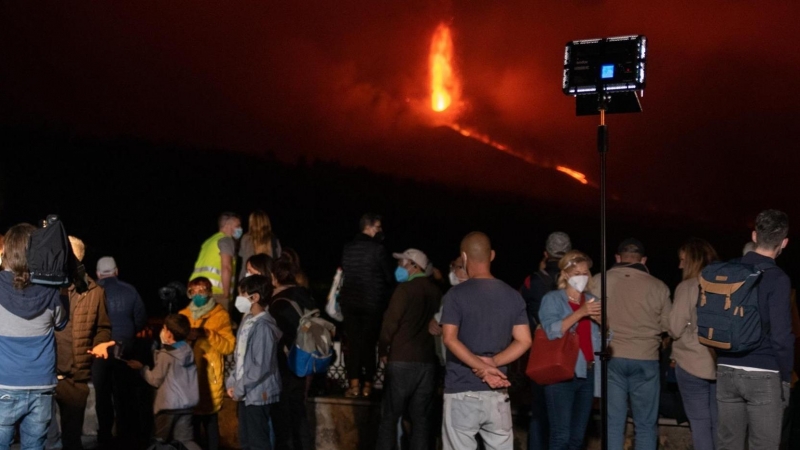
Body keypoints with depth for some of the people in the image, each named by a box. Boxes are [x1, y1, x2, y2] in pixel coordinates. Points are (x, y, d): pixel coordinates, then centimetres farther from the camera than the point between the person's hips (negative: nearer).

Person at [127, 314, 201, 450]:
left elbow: (155, 380, -7)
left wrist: (141, 367, 8)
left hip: (169, 404, -6)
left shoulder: (165, 354, -13)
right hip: (186, 404, 6)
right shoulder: (188, 351, 4)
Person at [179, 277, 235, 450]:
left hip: (210, 378, -3)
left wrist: (208, 334, -19)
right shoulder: (183, 315, 13)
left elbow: (229, 346, -7)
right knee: (190, 424, 5)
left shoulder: (220, 315, 1)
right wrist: (185, 338, -7)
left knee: (210, 422, -2)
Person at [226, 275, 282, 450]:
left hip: (258, 394, -9)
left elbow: (262, 366, -21)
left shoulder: (263, 326, -19)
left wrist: (240, 388, -13)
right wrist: (232, 382, 6)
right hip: (247, 393, 9)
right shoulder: (248, 320, 10)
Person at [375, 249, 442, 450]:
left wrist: (383, 351, 4)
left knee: (390, 416, 2)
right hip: (428, 361, 5)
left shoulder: (405, 288, -7)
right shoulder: (436, 292, 8)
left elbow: (390, 322, -9)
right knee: (421, 418, 7)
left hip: (402, 360, -5)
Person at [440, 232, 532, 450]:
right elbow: (524, 341, 2)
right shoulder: (513, 296, 6)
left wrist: (482, 367, -13)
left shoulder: (456, 294, -6)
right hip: (497, 393, 4)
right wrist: (492, 363, -5)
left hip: (462, 392, -4)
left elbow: (450, 339, -16)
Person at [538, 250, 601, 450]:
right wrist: (580, 313, -24)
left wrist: (601, 321, -8)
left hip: (588, 374, 5)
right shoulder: (552, 299, 0)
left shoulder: (592, 301, 15)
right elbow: (551, 331, -16)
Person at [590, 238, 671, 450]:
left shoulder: (599, 281, -4)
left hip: (611, 358, 0)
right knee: (645, 424, 10)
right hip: (645, 359, 0)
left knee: (613, 423, 5)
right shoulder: (658, 287, -3)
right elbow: (668, 325, 3)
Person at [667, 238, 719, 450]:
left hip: (693, 364, -4)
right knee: (719, 422, 12)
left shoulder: (688, 287, -11)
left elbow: (675, 329, -10)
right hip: (722, 363, 4)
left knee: (700, 422, 4)